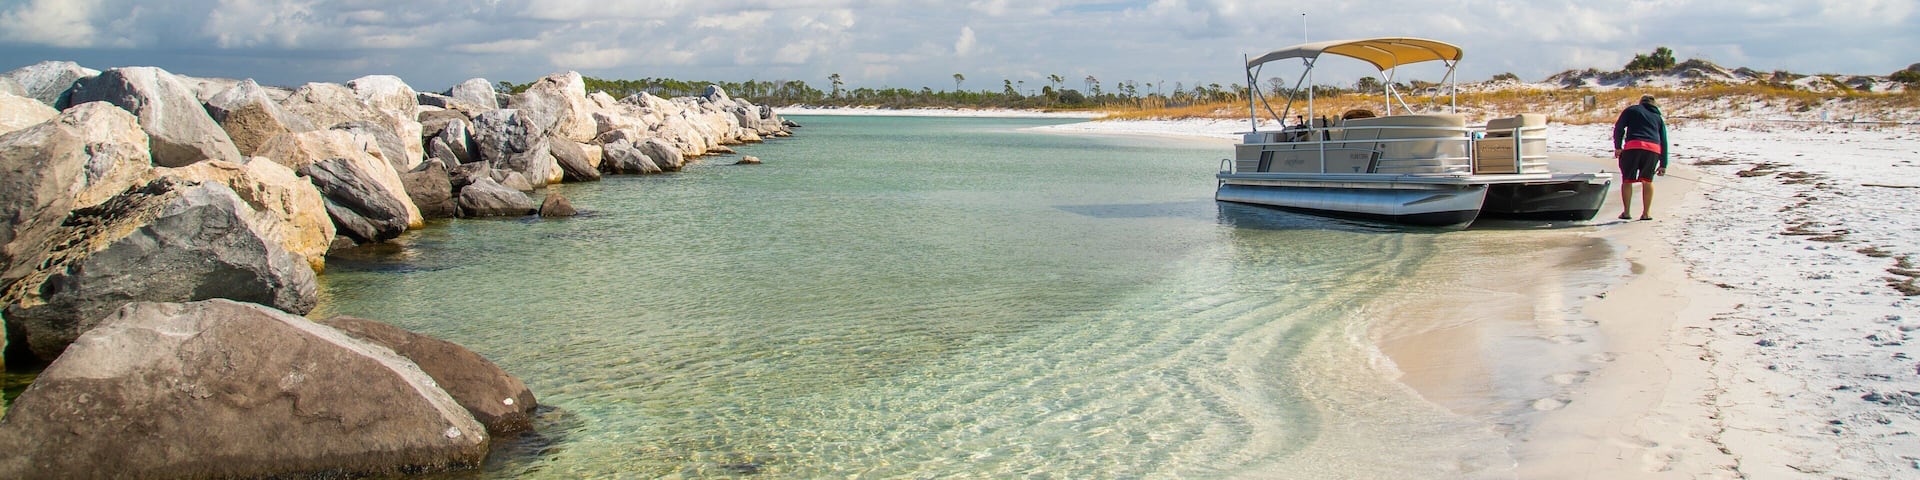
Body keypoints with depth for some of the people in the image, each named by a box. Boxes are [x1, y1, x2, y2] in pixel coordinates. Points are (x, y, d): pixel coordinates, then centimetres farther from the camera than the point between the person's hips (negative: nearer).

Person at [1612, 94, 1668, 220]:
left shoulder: (1631, 110, 21)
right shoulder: (1658, 117, 28)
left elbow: (1619, 127, 6)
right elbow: (1664, 141, 22)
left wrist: (1618, 147, 7)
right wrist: (1663, 164, 21)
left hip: (1633, 146, -3)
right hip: (1654, 148, 3)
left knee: (1627, 180, 7)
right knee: (1647, 180, 15)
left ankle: (1626, 212, 3)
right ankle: (1646, 213, 10)